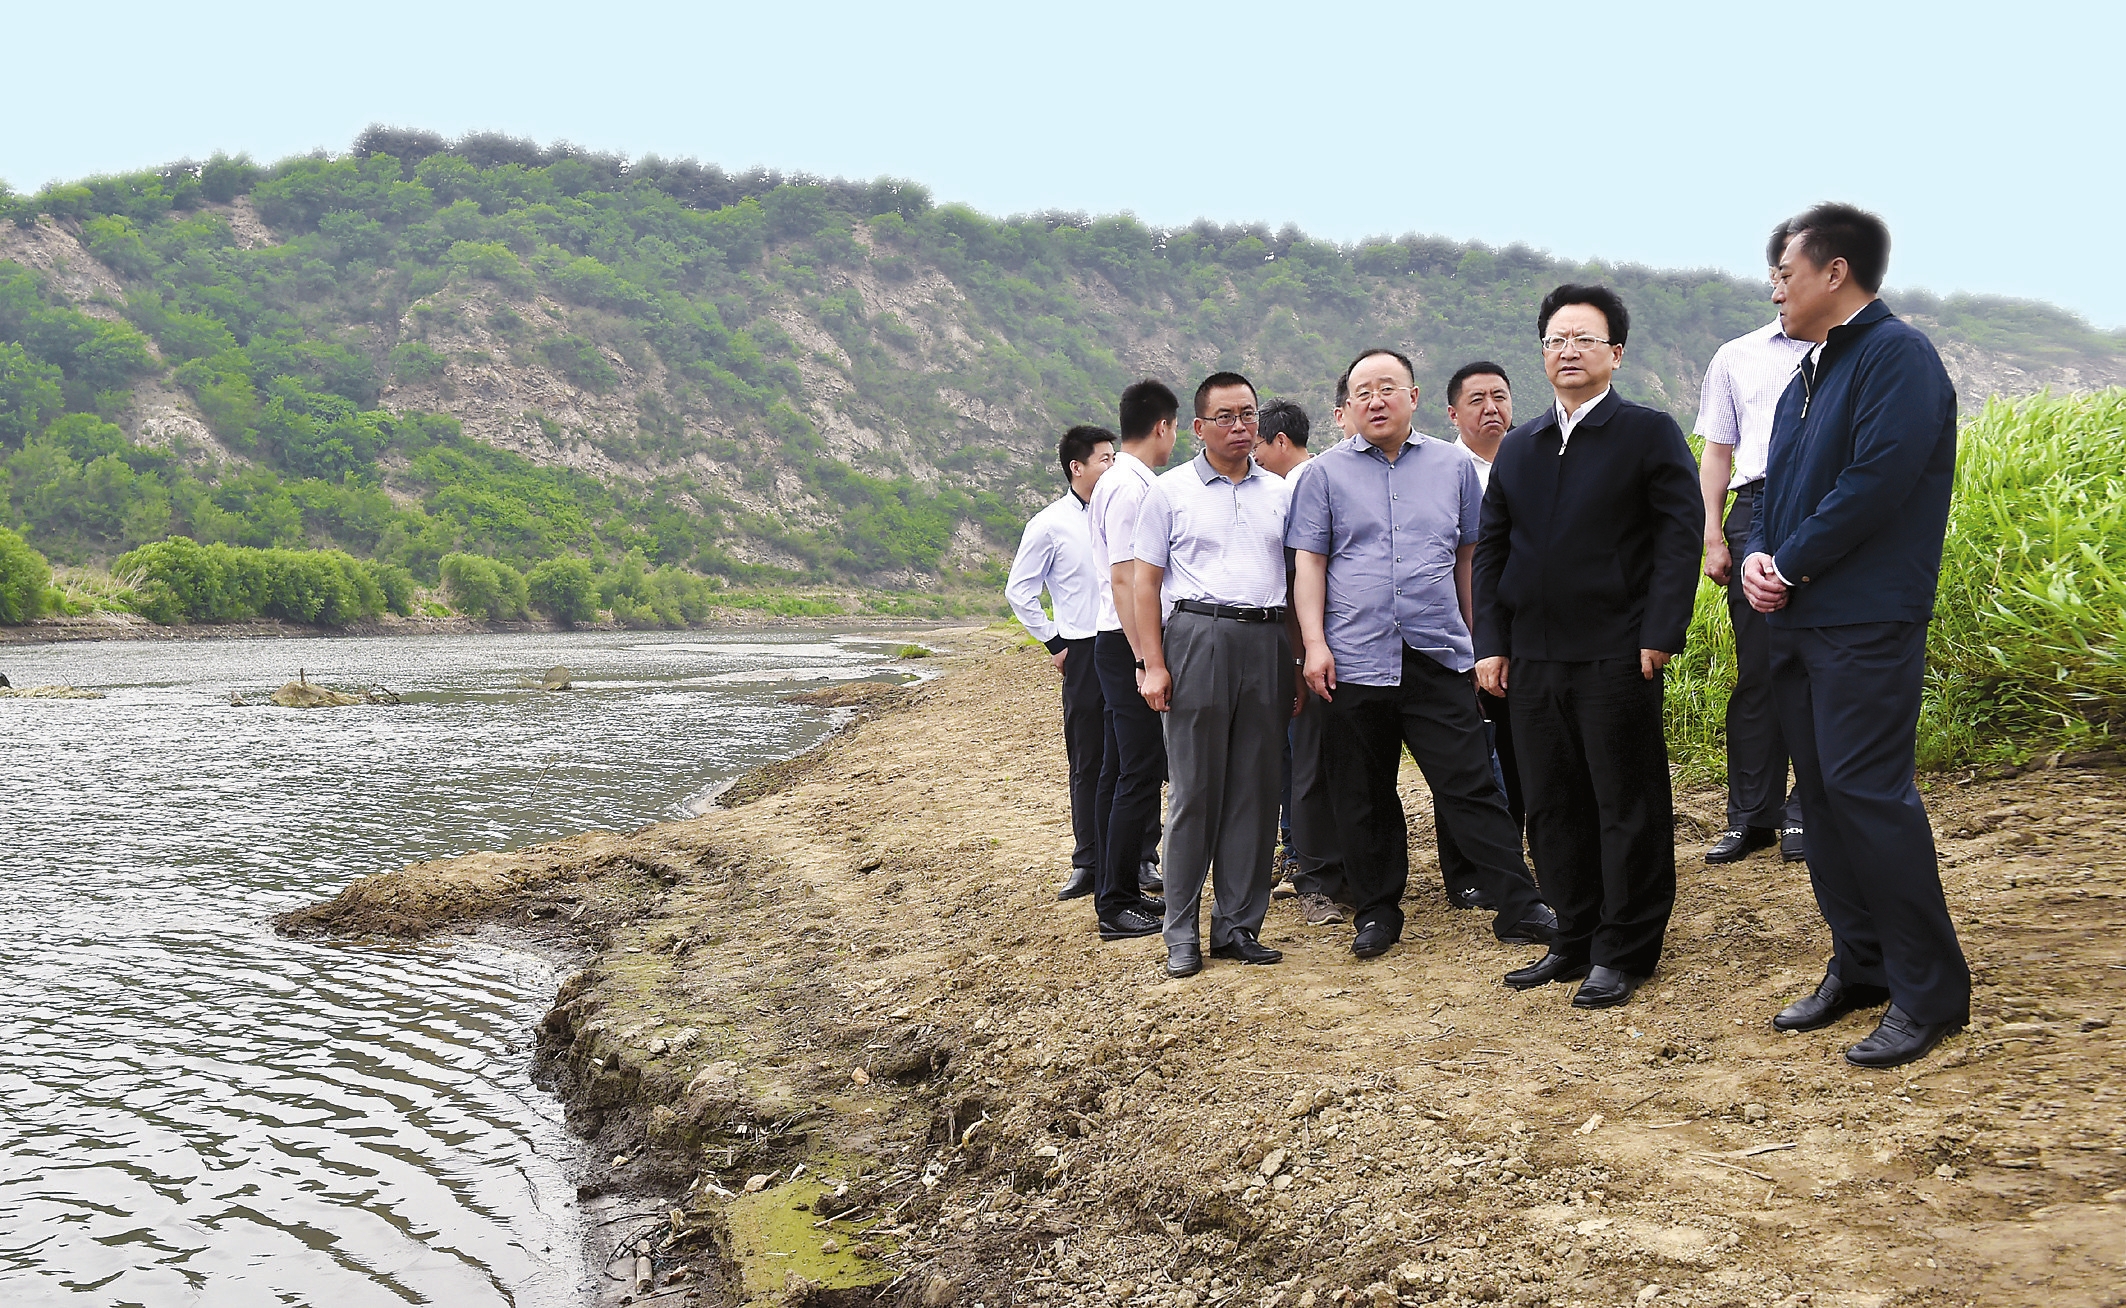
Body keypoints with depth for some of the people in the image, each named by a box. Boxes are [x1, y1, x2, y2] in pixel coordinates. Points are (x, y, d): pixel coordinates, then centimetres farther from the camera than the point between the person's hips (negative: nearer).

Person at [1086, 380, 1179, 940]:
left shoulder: (1120, 482, 15)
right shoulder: (1131, 487, -15)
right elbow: (1124, 579, -21)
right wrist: (1145, 658, -23)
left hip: (1121, 643, 10)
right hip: (1130, 643, -10)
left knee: (1122, 770, 13)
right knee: (1140, 773, -7)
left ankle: (1118, 891, 21)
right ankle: (1115, 905, -3)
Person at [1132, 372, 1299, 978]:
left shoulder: (1279, 492, 15)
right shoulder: (1171, 491, 5)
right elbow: (1146, 582, 3)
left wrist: (1299, 661, 9)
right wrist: (1153, 665, -6)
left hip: (1266, 641, 3)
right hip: (1197, 637, -3)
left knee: (1254, 790, 5)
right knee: (1195, 791, -2)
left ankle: (1239, 925, 13)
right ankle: (1181, 933, 6)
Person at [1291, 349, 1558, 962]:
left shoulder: (1453, 467, 10)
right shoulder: (1327, 474, 7)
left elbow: (1470, 558, 15)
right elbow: (1310, 565, 4)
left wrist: (1479, 637, 13)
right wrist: (1314, 644, -6)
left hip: (1438, 657, 0)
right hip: (1355, 659, 0)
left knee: (1472, 787, -2)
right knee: (1365, 798, 8)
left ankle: (1520, 907, 2)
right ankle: (1377, 912, 20)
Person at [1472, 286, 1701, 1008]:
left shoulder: (1649, 433, 0)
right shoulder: (1518, 446, 15)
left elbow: (1679, 535, -6)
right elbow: (1490, 549, 15)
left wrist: (1660, 635, -14)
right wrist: (1490, 643, 6)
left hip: (1616, 657, -5)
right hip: (1534, 659, 5)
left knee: (1626, 807, 2)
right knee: (1553, 807, 10)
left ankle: (1623, 954, 11)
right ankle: (1575, 941, 22)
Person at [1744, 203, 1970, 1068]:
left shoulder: (1897, 355, -10)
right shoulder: (1808, 373, 19)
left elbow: (1877, 480, -20)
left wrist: (1792, 565, -12)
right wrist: (1757, 556, -3)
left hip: (1865, 624, -9)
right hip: (1797, 619, 9)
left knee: (1867, 791, -11)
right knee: (1822, 790, 11)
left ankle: (1930, 993, -1)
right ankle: (1859, 965, 22)